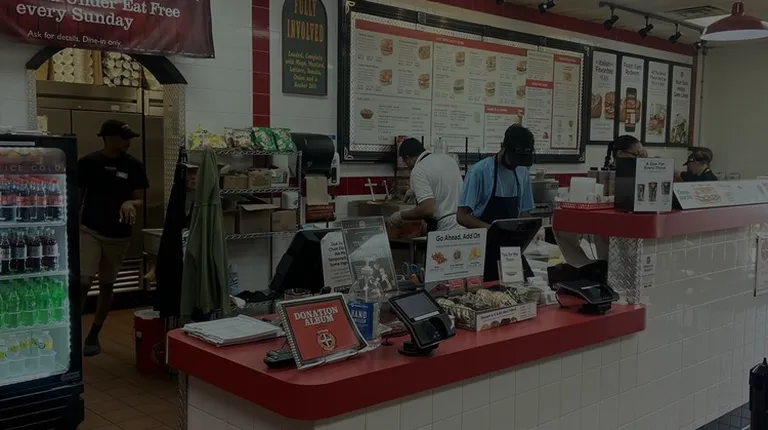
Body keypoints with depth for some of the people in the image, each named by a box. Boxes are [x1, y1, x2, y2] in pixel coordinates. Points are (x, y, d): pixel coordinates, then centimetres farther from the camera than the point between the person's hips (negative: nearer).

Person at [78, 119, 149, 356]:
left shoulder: (134, 166, -1)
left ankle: (93, 335, 26)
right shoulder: (88, 163, -5)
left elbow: (140, 200, 1)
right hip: (89, 231, -2)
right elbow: (77, 196, 3)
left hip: (119, 235, 2)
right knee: (83, 282, -15)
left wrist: (130, 204, -23)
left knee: (106, 285, 12)